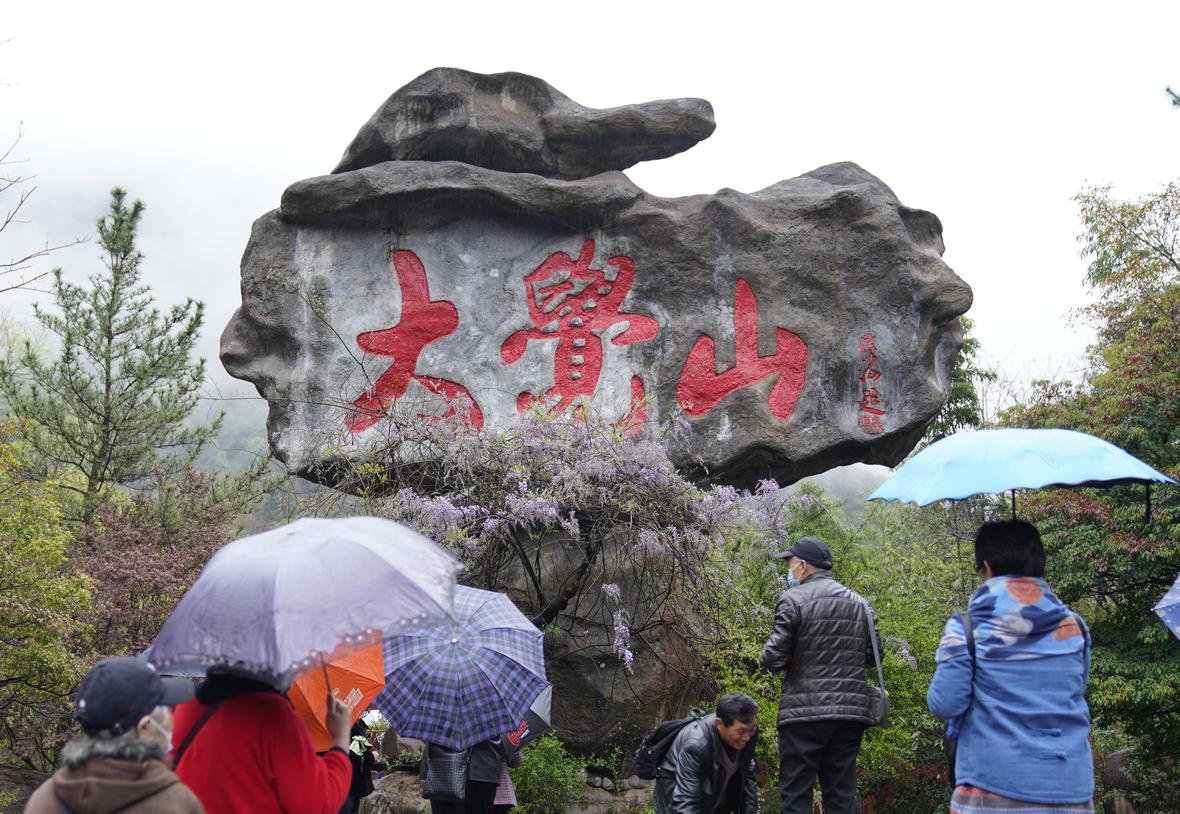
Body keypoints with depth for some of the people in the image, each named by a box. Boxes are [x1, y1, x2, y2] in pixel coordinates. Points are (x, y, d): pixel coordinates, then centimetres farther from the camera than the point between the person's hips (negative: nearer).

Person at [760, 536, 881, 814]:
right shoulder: (860, 603, 12)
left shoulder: (793, 600, -7)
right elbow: (872, 656, 12)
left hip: (805, 711, -5)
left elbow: (773, 658, -11)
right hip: (851, 711, 6)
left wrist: (768, 657, 10)